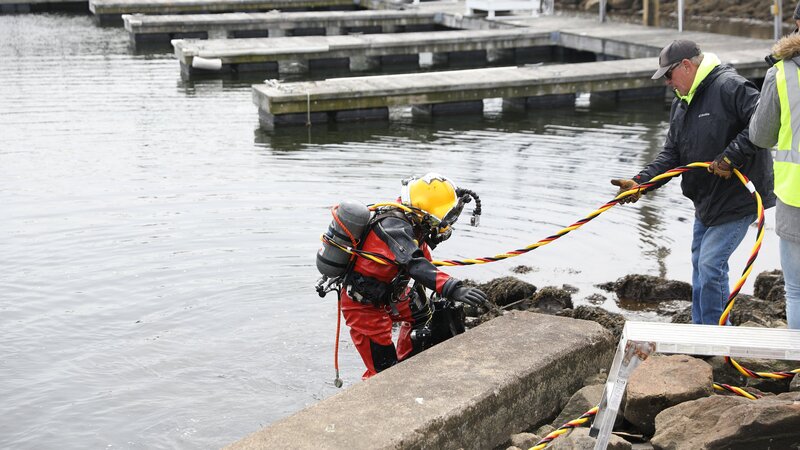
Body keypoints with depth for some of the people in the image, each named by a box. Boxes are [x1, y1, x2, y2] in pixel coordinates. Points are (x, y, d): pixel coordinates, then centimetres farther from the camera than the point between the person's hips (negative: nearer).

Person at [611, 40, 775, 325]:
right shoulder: (681, 103, 12)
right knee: (699, 264, 15)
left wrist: (731, 156, -25)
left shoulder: (730, 87, -17)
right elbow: (671, 154, 8)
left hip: (738, 197, -9)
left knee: (711, 265, -11)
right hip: (706, 199, 9)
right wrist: (642, 182, -7)